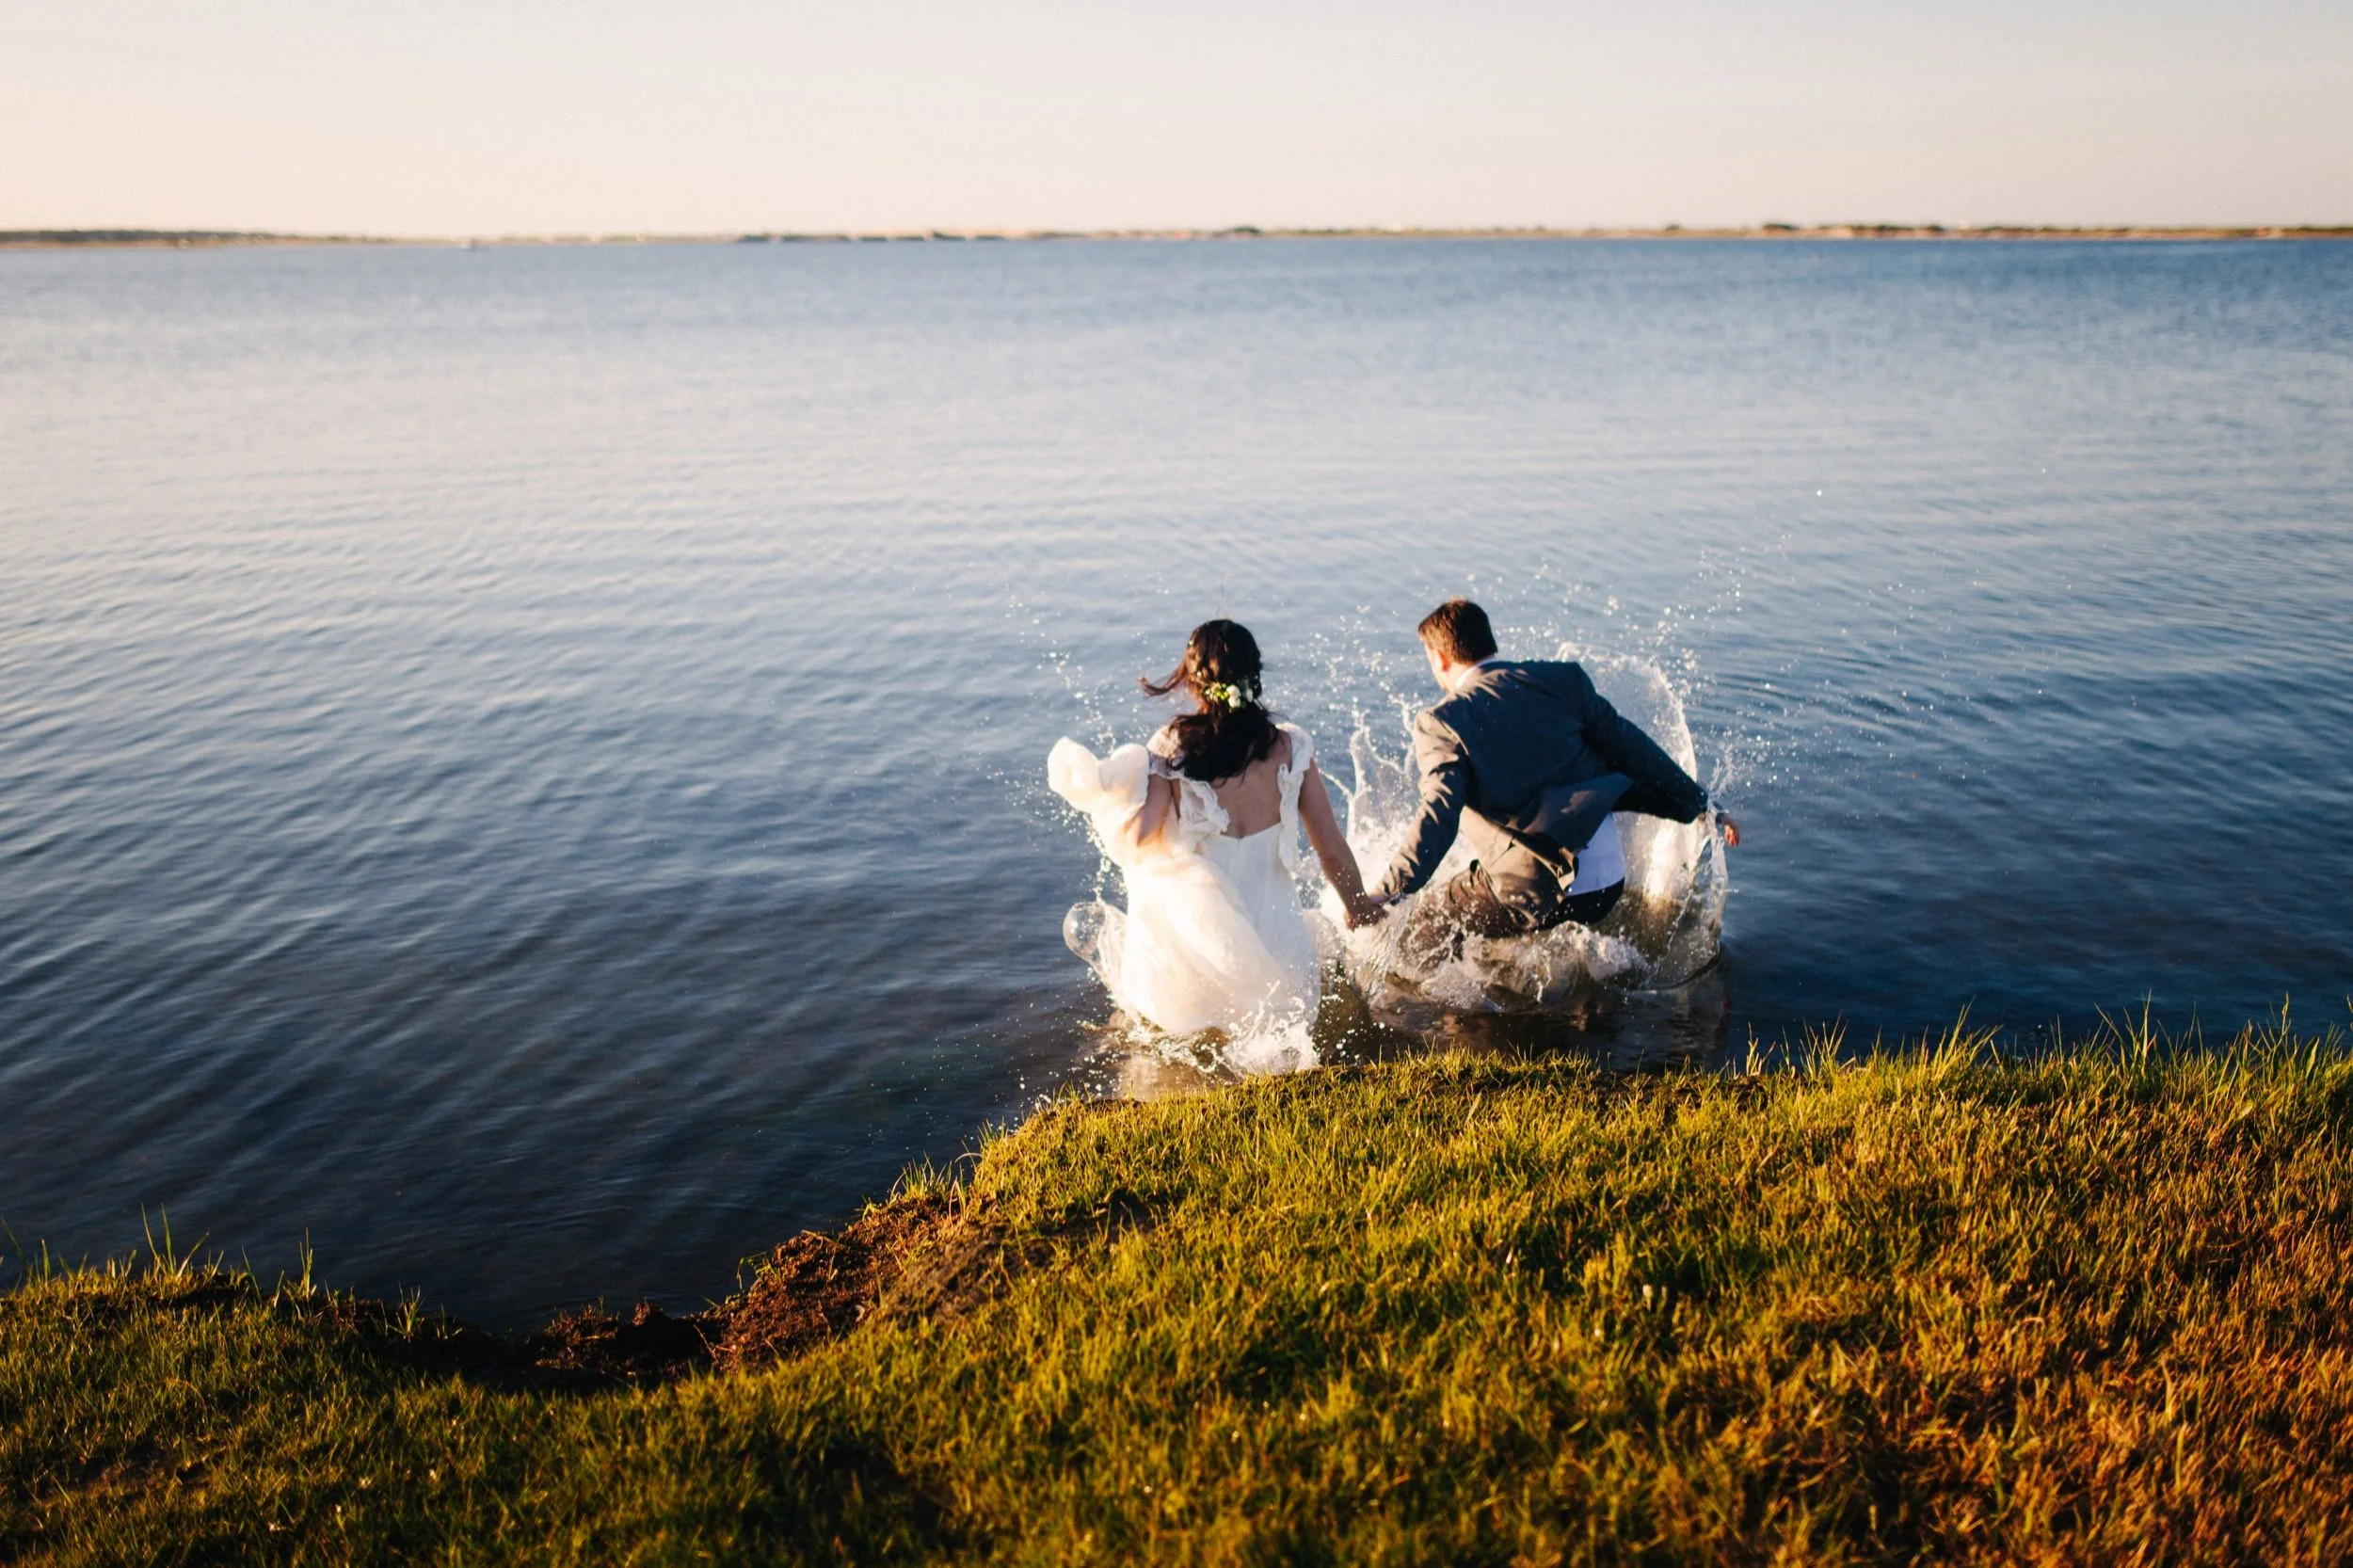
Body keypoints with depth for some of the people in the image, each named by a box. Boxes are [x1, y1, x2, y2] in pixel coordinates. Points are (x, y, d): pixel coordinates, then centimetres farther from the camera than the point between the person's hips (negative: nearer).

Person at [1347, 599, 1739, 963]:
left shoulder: (1441, 724, -6)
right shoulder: (1562, 679, 6)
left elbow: (1438, 814, -18)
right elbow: (1632, 750, 9)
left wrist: (1385, 896, -21)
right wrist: (1700, 806, 18)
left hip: (1532, 895, -4)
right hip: (1610, 885, 4)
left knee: (1420, 938, 13)